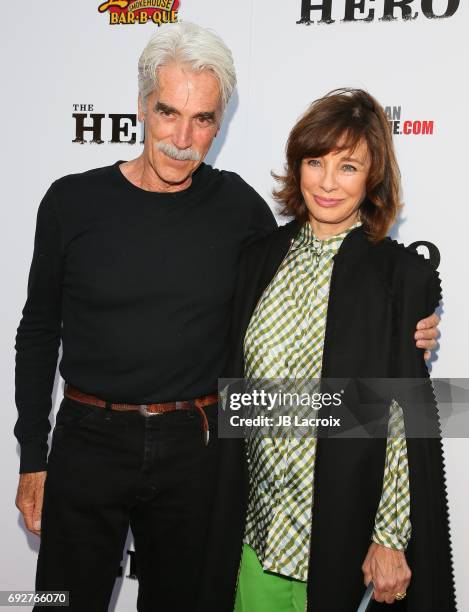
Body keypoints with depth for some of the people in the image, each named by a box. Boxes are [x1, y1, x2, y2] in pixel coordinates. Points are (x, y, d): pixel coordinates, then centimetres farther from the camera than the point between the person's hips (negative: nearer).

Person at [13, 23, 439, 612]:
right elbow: (38, 331, 2)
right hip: (88, 443, 0)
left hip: (194, 448, 1)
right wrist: (33, 457, 3)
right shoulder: (73, 201, -5)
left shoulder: (236, 205, -3)